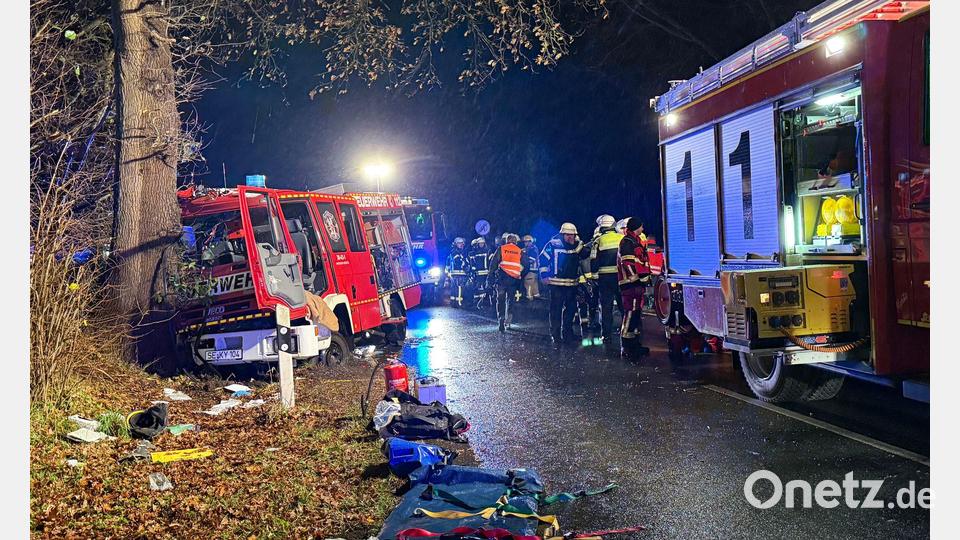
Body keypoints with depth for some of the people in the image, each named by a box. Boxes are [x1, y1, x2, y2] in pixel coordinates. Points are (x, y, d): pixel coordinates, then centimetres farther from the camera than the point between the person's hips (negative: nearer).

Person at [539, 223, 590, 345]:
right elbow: (543, 258, -3)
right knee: (556, 310, -4)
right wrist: (544, 275, -6)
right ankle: (555, 335, 2)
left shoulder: (577, 245, 7)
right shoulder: (553, 244, -7)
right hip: (556, 283, -5)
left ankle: (568, 332, 27)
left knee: (571, 308, 12)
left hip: (572, 283, 5)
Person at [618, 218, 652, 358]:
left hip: (637, 283, 11)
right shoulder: (628, 242, -12)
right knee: (631, 313, -13)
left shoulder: (635, 241, 22)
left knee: (637, 313, 15)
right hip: (631, 283, -11)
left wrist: (646, 276, 27)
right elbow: (628, 263, -20)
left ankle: (636, 344, 23)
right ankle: (626, 347, -13)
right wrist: (642, 276, -21)